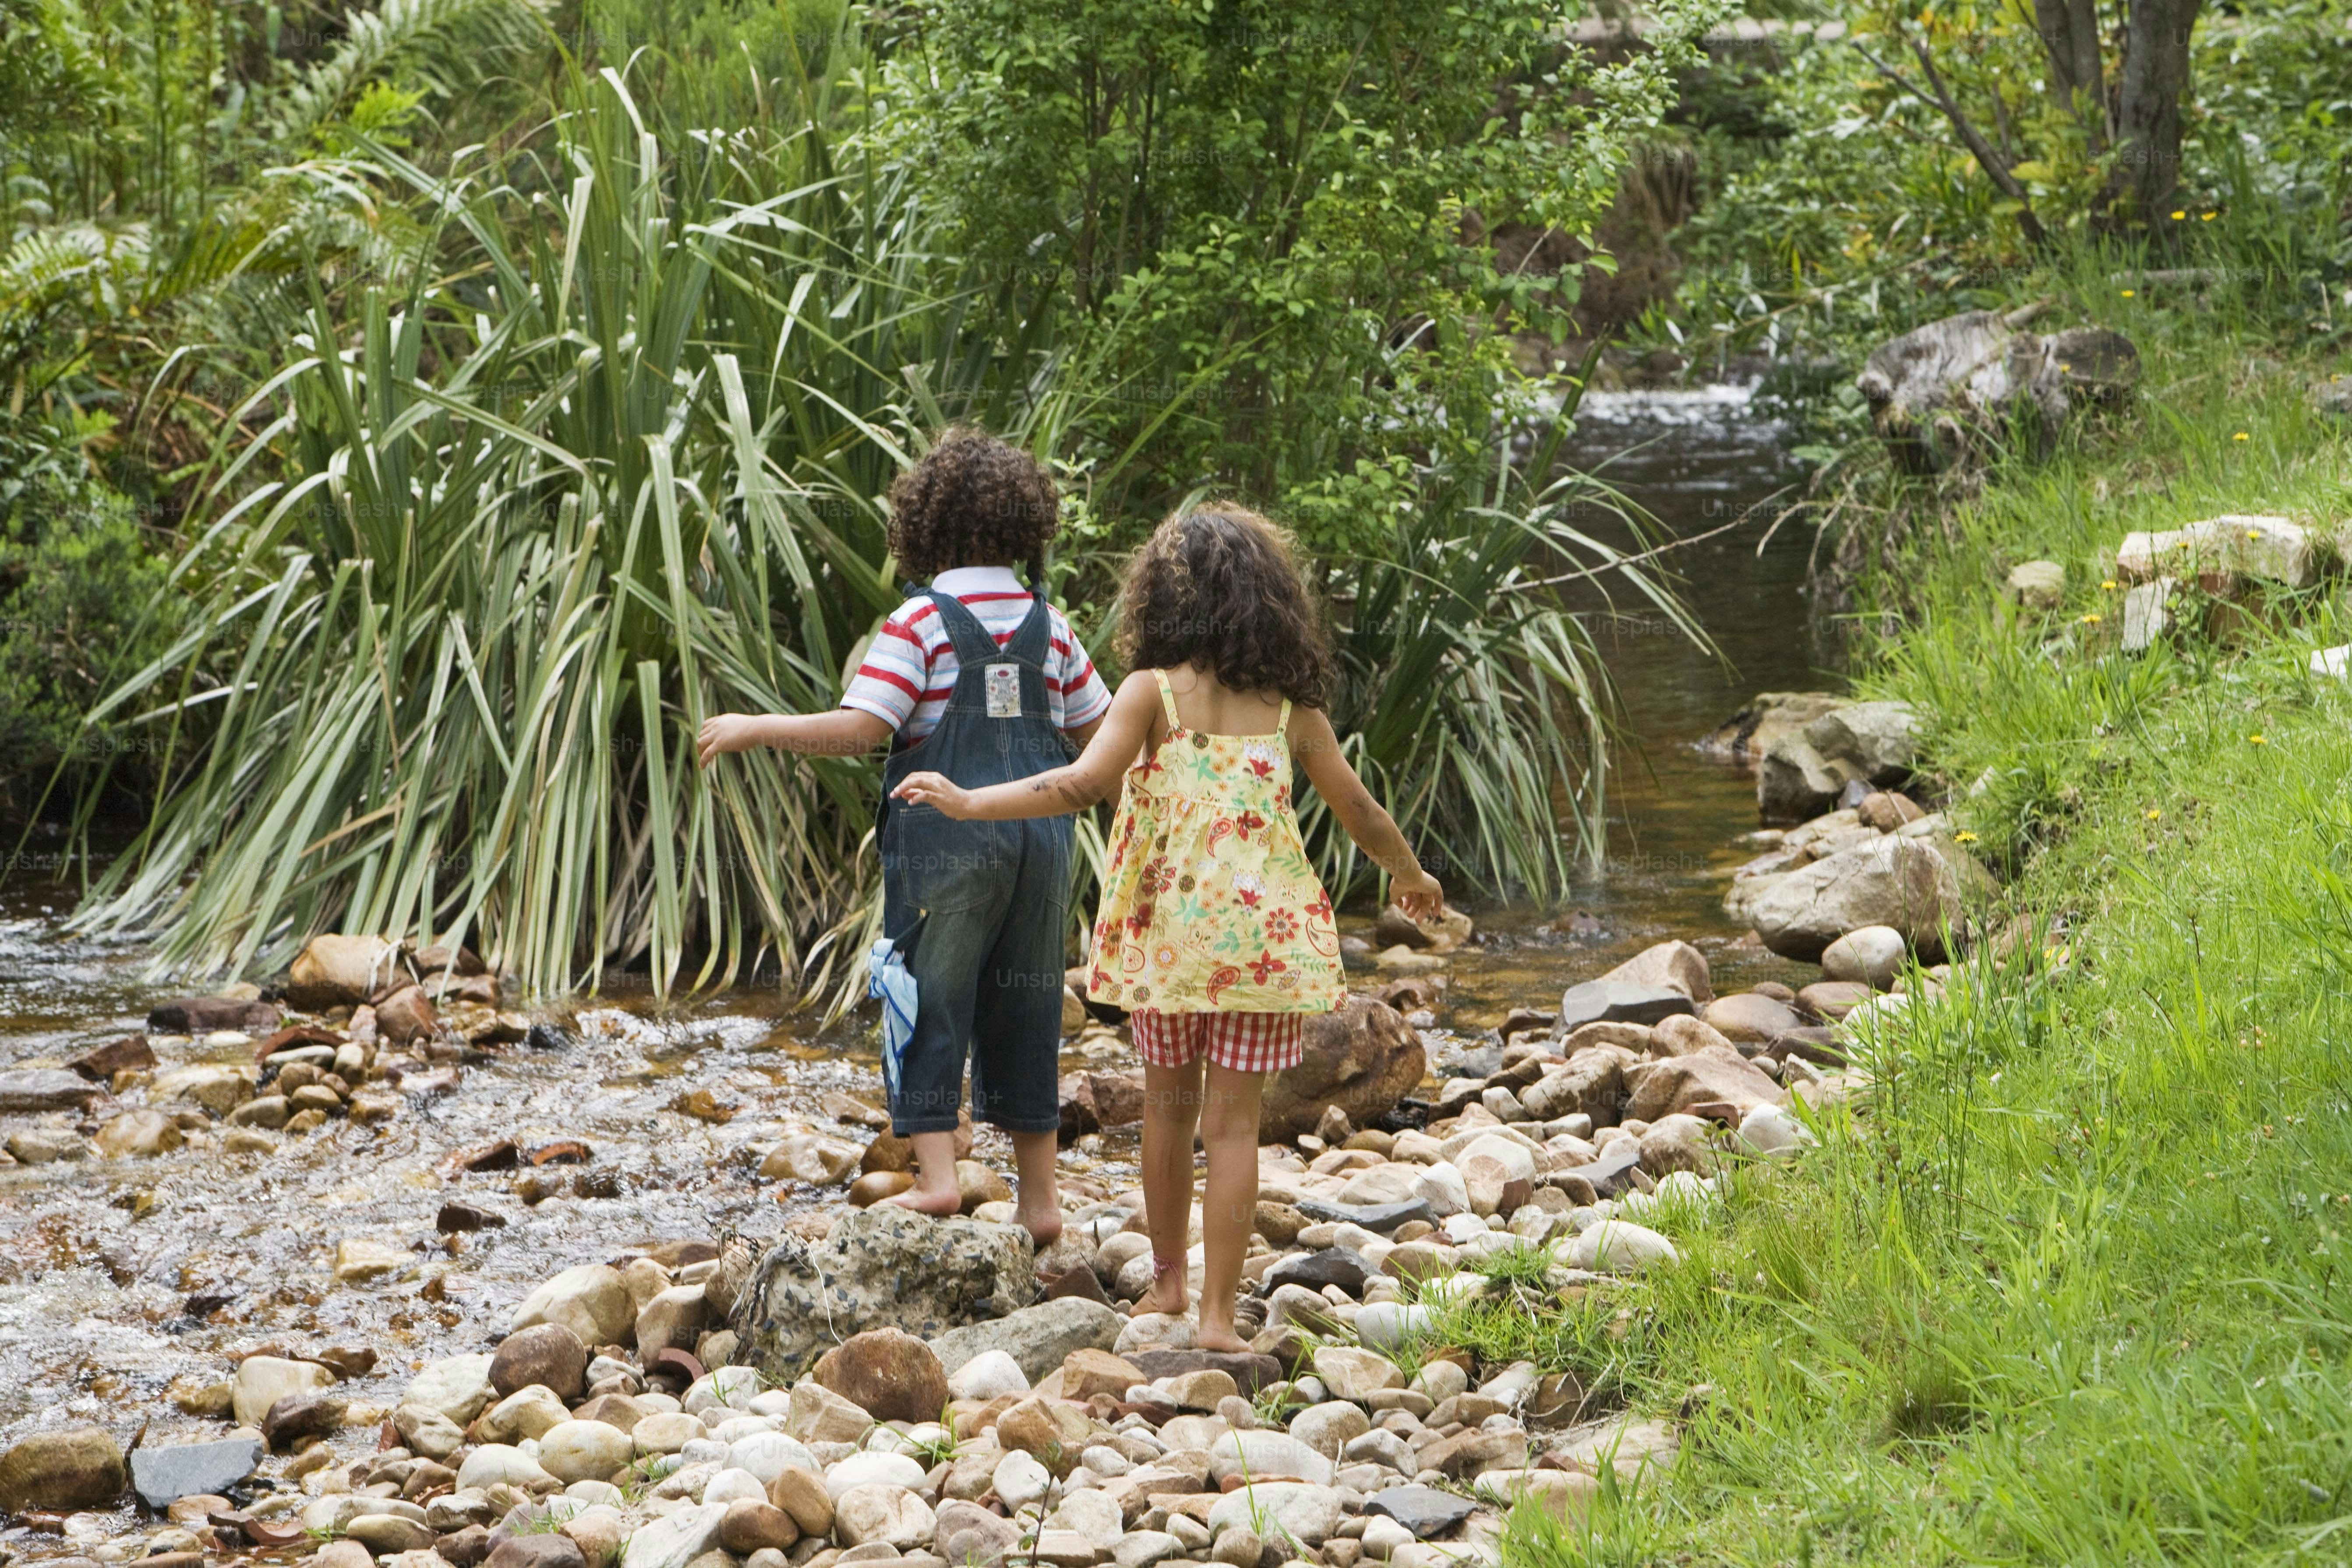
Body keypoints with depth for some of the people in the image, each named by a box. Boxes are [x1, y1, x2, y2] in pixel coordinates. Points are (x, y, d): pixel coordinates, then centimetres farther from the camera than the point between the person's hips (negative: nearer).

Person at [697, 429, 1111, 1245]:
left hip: (946, 834, -5)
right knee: (1023, 1012, 11)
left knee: (930, 1003, 2)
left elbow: (862, 728, -16)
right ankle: (1039, 1198, 14)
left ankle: (936, 1174, -8)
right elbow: (1096, 734, 14)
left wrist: (754, 730, -7)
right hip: (1039, 840, 5)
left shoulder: (921, 623, -8)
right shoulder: (1050, 627, 7)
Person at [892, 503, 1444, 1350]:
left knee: (1168, 1102, 18)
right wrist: (1410, 876, 30)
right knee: (1233, 1122, 2)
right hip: (1263, 929, 1)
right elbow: (1359, 810, 12)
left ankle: (1167, 1282, 30)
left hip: (1169, 925, -1)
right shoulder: (1291, 707, 4)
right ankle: (1217, 1313, -2)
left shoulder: (1154, 692, -5)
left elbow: (1085, 781, -17)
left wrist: (970, 802, -15)